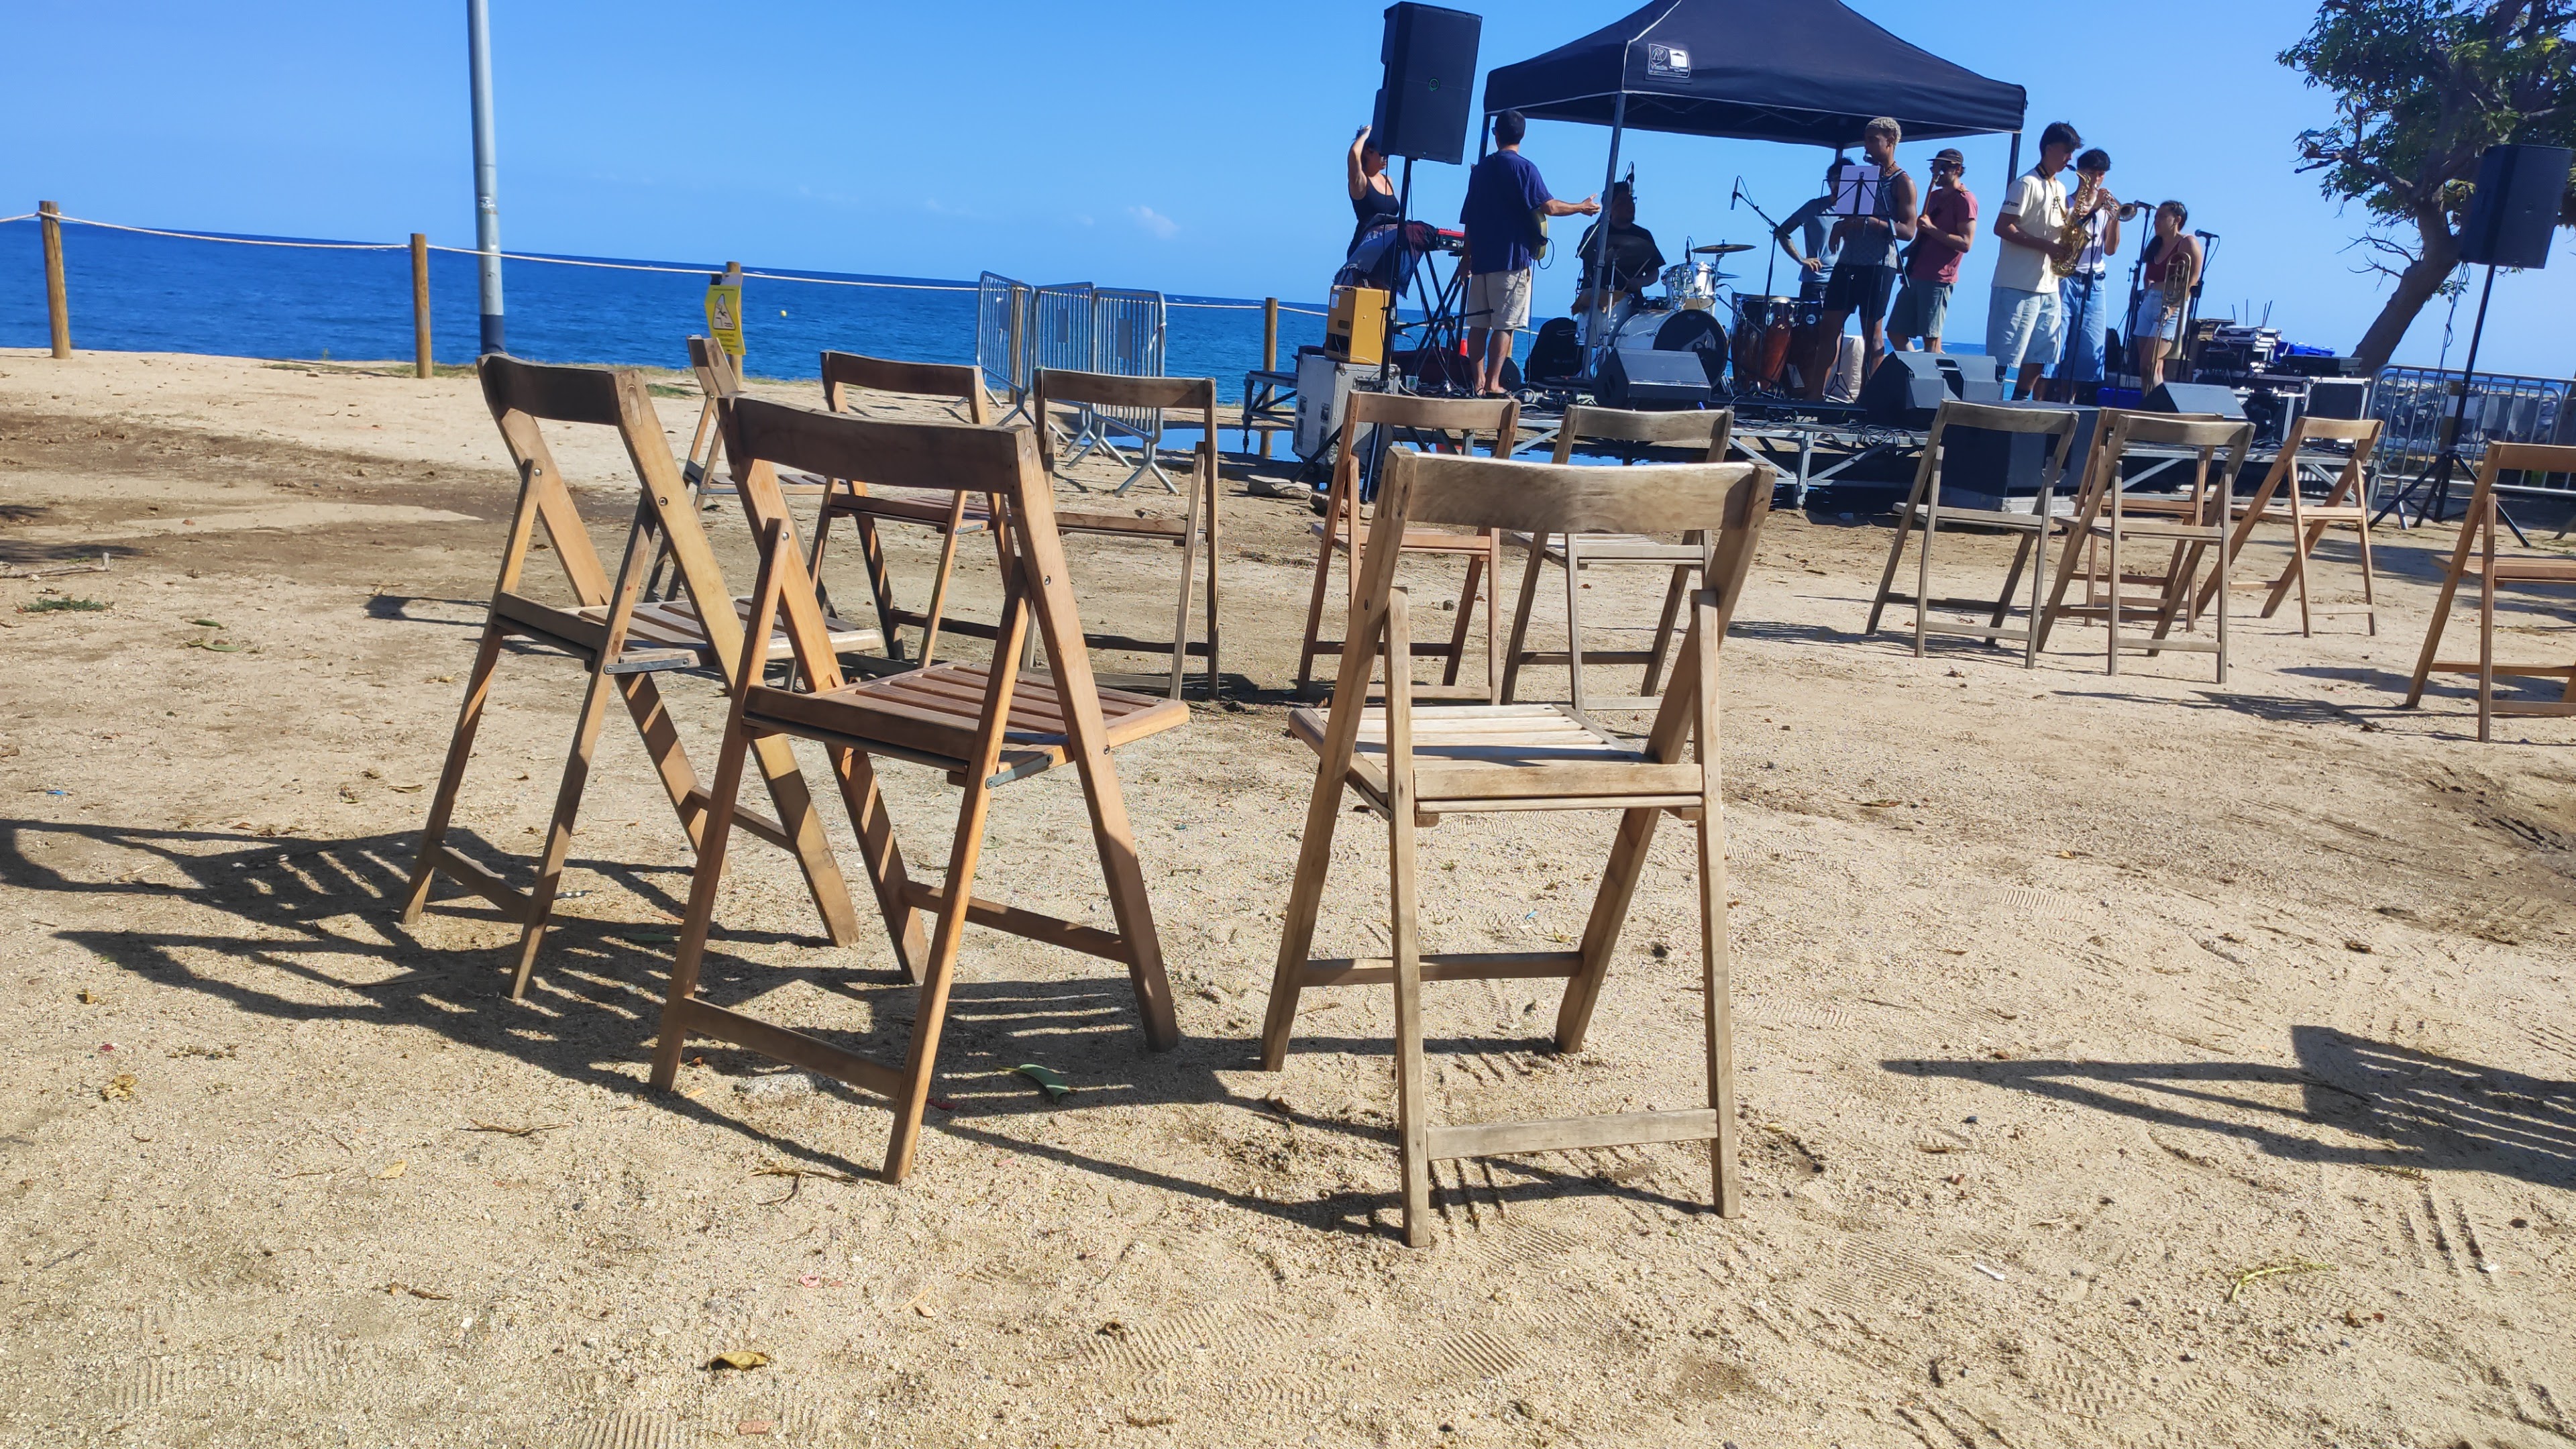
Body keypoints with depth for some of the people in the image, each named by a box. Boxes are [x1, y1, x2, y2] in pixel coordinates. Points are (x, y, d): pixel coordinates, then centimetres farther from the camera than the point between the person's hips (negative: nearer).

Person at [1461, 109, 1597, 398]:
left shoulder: (1480, 169, 13)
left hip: (1481, 258, 6)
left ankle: (1477, 383, 5)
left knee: (1479, 323, 6)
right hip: (1512, 259, -6)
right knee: (1505, 325, -6)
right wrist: (1582, 208, 4)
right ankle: (1492, 385, -11)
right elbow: (1548, 207, -12)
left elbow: (1468, 220, 15)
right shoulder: (1523, 167, -5)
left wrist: (1467, 259, 21)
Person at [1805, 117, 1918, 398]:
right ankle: (1815, 393, 3)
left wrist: (1871, 222, -24)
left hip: (1878, 265, -7)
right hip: (1848, 261, 7)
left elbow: (1908, 231, -11)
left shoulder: (1902, 182, -2)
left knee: (1872, 331, -4)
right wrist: (1842, 225, 0)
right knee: (1829, 325, 2)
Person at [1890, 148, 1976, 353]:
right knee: (1895, 332, 6)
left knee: (1931, 338, -10)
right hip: (1915, 275, 9)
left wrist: (1932, 229, -19)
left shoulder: (1964, 199, -6)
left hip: (1938, 279, -9)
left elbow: (1965, 243, -15)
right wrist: (1907, 251, 13)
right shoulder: (1934, 196, 20)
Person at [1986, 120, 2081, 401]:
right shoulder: (2027, 184, -8)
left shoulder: (2060, 189, 19)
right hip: (2017, 285, -9)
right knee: (2003, 356, -8)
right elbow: (2002, 228, -16)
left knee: (2041, 354, 9)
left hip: (2048, 286, 9)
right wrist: (2046, 246, -19)